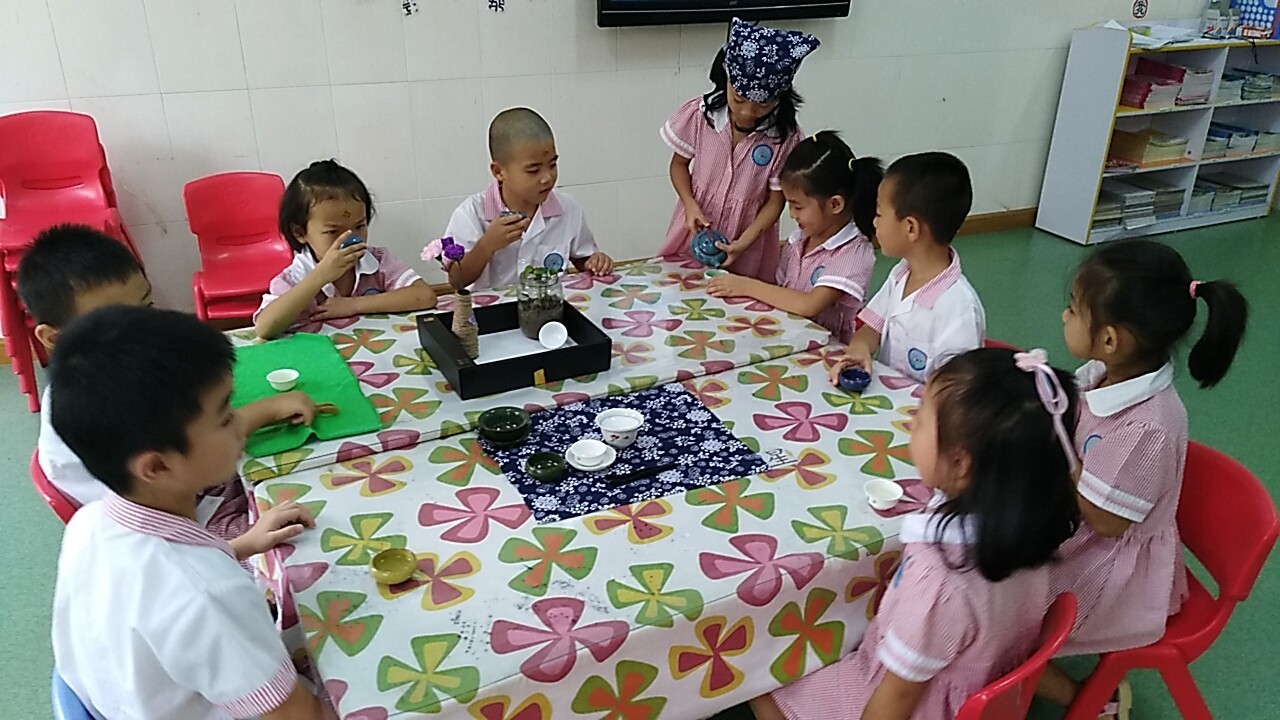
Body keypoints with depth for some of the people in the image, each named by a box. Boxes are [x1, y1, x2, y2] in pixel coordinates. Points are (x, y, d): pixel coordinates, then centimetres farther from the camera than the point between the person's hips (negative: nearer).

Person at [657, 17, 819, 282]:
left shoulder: (785, 137, -18)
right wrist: (691, 206, -16)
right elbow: (679, 164, 1)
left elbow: (776, 200, -11)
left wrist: (743, 243, -21)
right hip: (695, 230, 2)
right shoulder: (699, 114, -14)